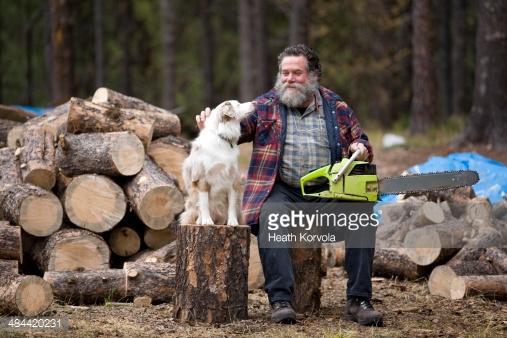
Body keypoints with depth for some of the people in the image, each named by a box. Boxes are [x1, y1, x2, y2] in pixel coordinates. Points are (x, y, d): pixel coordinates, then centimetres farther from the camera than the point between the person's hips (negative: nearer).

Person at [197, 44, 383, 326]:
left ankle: (359, 301, -23)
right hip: (283, 191, -1)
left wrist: (361, 149, -6)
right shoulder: (265, 106, 10)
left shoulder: (336, 108, 14)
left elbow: (362, 142, 19)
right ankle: (280, 300, -37)